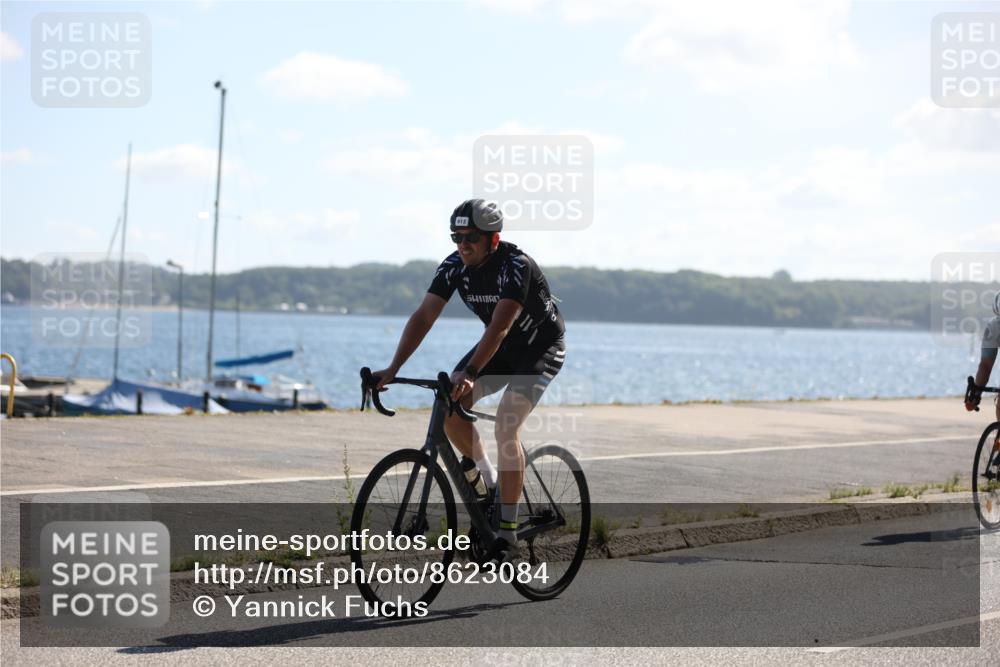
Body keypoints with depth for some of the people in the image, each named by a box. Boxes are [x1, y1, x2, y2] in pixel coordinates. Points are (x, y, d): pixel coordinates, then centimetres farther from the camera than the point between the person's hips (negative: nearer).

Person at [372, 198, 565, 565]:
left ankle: (507, 532, -16)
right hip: (501, 346, 6)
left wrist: (470, 374, -52)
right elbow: (423, 317, -18)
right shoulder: (454, 266, -13)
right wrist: (393, 369, -28)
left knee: (505, 426, -22)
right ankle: (488, 479, 11)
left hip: (542, 346, -6)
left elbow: (499, 328, -40)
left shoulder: (515, 266, -31)